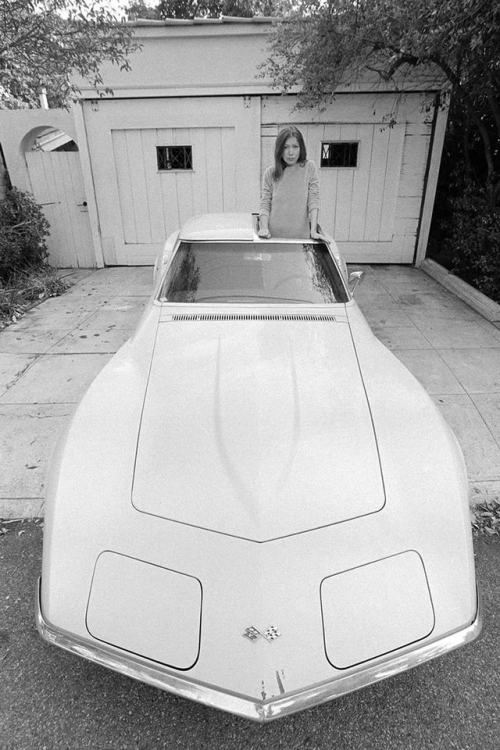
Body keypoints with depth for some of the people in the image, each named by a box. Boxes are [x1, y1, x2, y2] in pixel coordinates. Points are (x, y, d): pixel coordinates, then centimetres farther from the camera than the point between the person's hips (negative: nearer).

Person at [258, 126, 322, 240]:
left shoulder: (309, 168, 3)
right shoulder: (270, 173, 5)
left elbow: (313, 200, -4)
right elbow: (265, 204, 0)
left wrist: (313, 230, -15)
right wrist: (264, 228, -17)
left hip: (301, 236, 0)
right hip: (273, 237, 1)